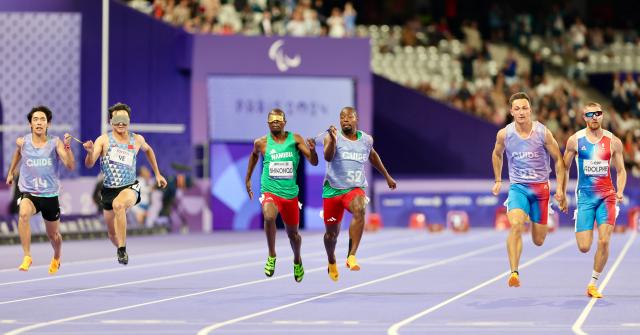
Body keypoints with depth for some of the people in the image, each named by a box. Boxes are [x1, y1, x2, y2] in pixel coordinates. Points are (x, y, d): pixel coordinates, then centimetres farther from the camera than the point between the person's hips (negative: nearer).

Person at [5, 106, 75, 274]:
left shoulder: (55, 143, -11)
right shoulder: (22, 142, -5)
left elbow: (71, 166, -20)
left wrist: (67, 147, -33)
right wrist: (11, 172, 28)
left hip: (50, 195, 1)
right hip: (28, 192, -1)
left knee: (53, 235, 16)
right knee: (23, 213, -36)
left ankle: (56, 259, 50)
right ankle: (27, 257, -32)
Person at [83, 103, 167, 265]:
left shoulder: (137, 140, 1)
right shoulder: (104, 140, -6)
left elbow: (148, 150, 25)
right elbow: (89, 164, -15)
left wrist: (157, 174, 26)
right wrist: (90, 152, -37)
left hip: (130, 187, -2)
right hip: (109, 189, 2)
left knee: (118, 204, -37)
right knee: (112, 233, 11)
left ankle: (122, 250, -29)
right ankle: (121, 248, 46)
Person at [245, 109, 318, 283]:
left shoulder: (295, 139, -2)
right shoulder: (261, 143, 0)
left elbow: (314, 162, -5)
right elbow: (254, 155, 23)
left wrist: (312, 150, -27)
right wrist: (248, 179, 25)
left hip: (290, 193, 1)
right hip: (270, 191, -1)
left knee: (292, 232, 15)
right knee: (269, 216, -34)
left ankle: (297, 261, 46)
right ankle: (271, 256, -16)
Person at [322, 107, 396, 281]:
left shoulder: (367, 140, 6)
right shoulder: (333, 137, -5)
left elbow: (372, 155, 28)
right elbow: (328, 157, -24)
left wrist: (387, 176, 35)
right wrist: (332, 140, -43)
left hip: (355, 188, 1)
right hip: (333, 189, -1)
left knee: (359, 210, -34)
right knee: (331, 232, 10)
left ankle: (351, 256, -37)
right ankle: (332, 262, 43)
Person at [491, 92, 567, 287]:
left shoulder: (543, 133, -10)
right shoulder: (504, 134, -6)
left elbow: (558, 159, 1)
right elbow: (497, 154, 17)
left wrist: (559, 188, -4)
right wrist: (498, 180, 17)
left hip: (541, 188, 0)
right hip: (517, 187, 0)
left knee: (538, 241, 7)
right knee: (515, 225, -28)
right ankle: (514, 273, -30)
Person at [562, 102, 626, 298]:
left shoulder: (613, 142, 2)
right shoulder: (575, 140, 1)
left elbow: (621, 171, 9)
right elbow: (565, 167, 12)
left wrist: (620, 191, -7)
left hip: (606, 196, 0)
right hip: (585, 197, 0)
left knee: (604, 241, -13)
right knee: (584, 248, -6)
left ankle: (593, 283, 3)